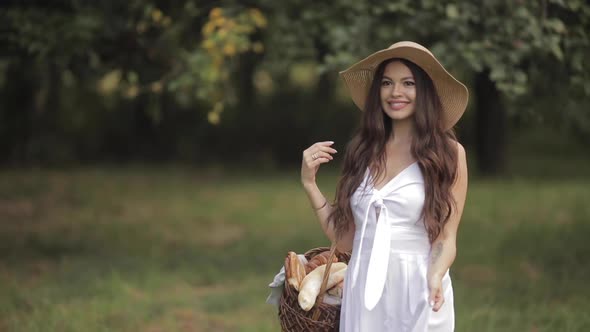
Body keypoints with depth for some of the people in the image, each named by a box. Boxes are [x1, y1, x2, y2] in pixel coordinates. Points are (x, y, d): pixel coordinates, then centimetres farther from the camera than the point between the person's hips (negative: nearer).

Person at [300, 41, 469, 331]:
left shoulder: (448, 153, -4)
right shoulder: (362, 151, 6)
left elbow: (446, 239, -5)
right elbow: (345, 240, 5)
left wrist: (435, 277, -23)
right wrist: (309, 184, -1)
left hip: (416, 292, -3)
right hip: (362, 293, 3)